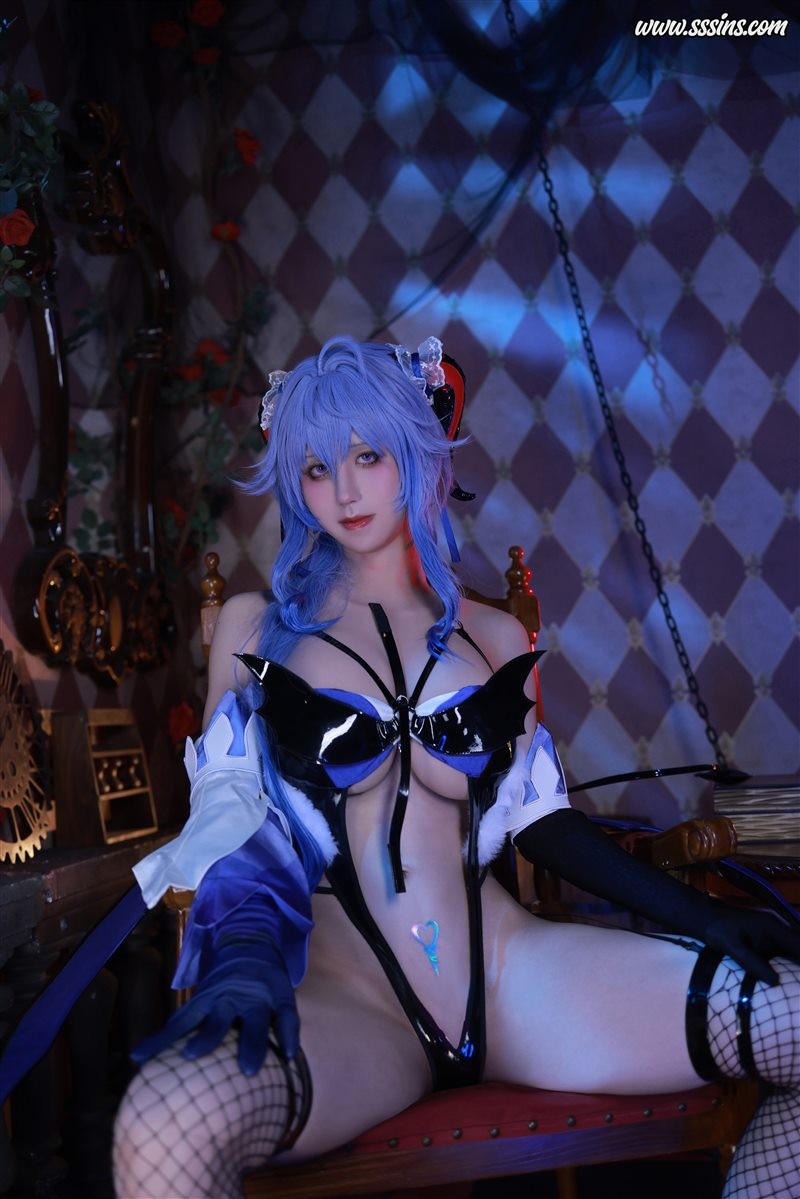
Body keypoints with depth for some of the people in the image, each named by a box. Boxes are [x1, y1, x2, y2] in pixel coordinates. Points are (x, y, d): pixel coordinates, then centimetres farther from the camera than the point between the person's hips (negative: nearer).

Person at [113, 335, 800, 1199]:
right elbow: (226, 814, 3)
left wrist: (702, 917, 6)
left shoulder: (493, 636, 14)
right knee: (165, 1124, -38)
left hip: (514, 972, 3)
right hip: (343, 1003, -2)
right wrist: (242, 954, -17)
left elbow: (537, 813, 15)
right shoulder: (256, 627, 9)